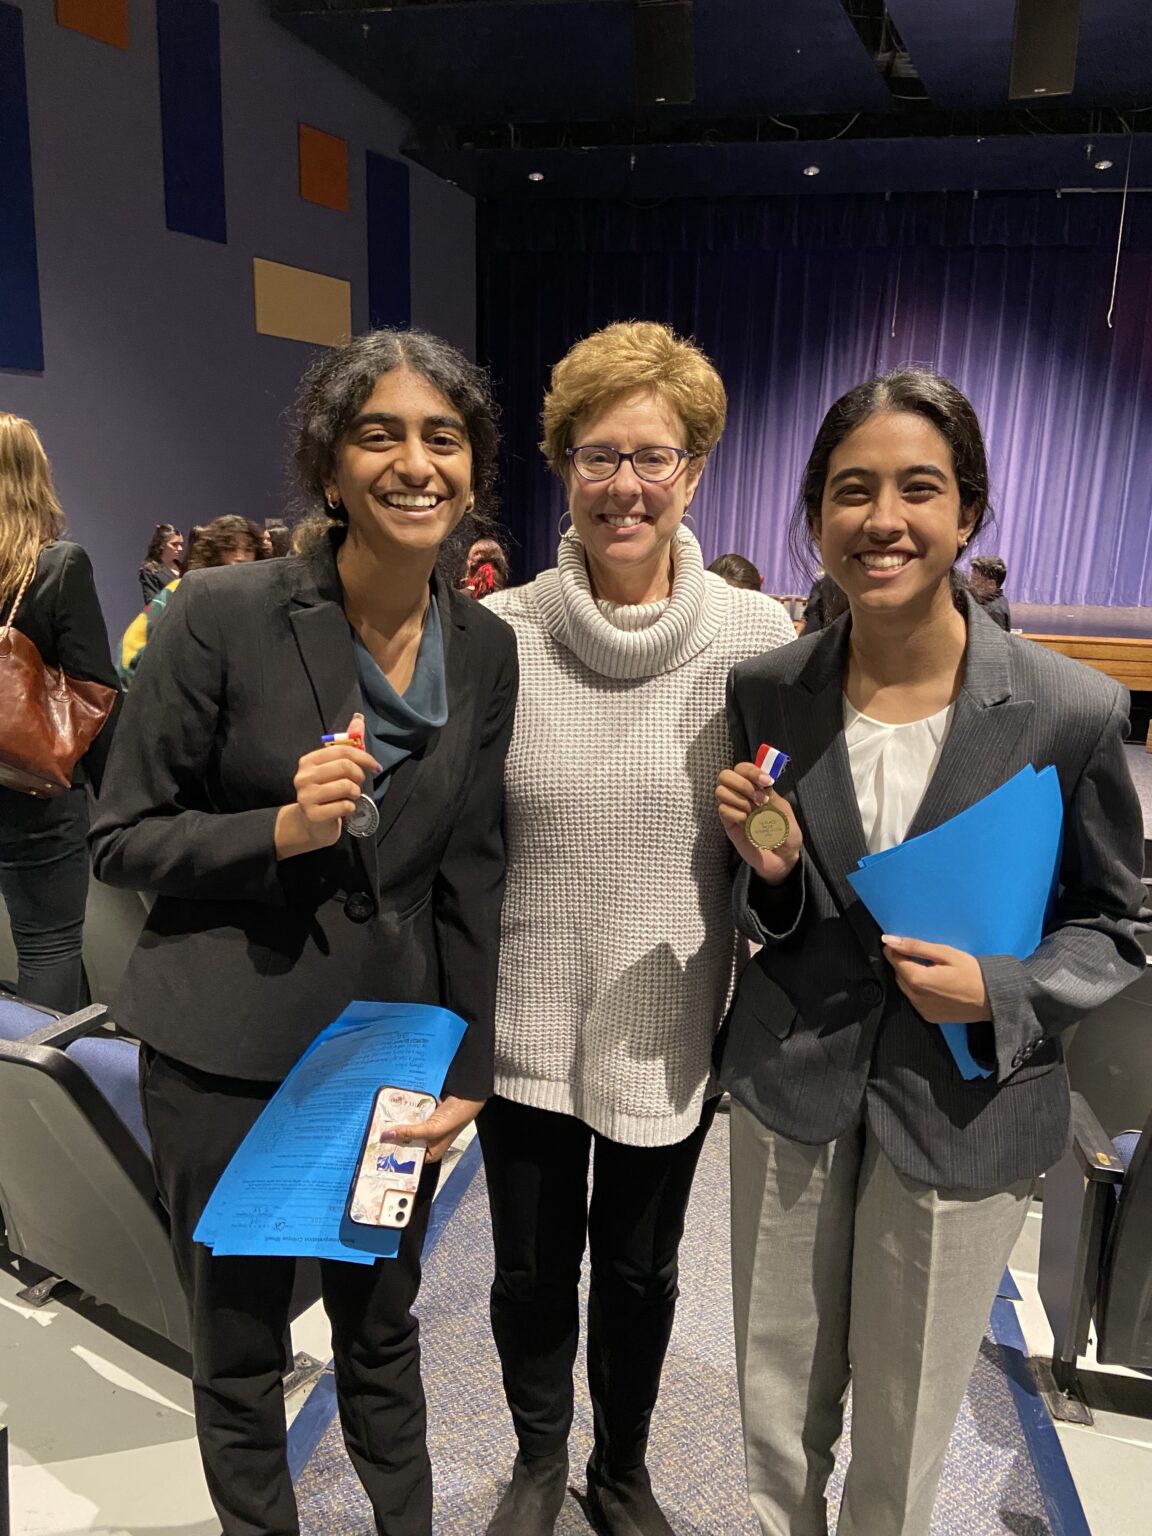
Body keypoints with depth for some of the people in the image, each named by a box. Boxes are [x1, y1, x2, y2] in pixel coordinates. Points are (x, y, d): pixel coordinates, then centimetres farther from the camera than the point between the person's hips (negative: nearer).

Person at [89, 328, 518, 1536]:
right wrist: (283, 829, -24)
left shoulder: (488, 650, -2)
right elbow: (122, 839, -7)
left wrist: (466, 1069, 2)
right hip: (228, 1051, -2)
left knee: (381, 1329, 22)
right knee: (238, 1350, 17)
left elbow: (470, 871, 3)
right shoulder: (223, 616, -14)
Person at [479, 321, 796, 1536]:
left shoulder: (759, 639, -9)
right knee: (532, 1269, 19)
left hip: (668, 1028, 0)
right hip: (523, 1020, 1)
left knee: (638, 1269, 21)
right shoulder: (499, 632, -8)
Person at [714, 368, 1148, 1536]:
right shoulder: (767, 691, -7)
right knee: (776, 1423, 22)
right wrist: (770, 870, -18)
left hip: (964, 1117, -1)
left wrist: (1000, 995, -19)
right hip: (791, 1092, 2)